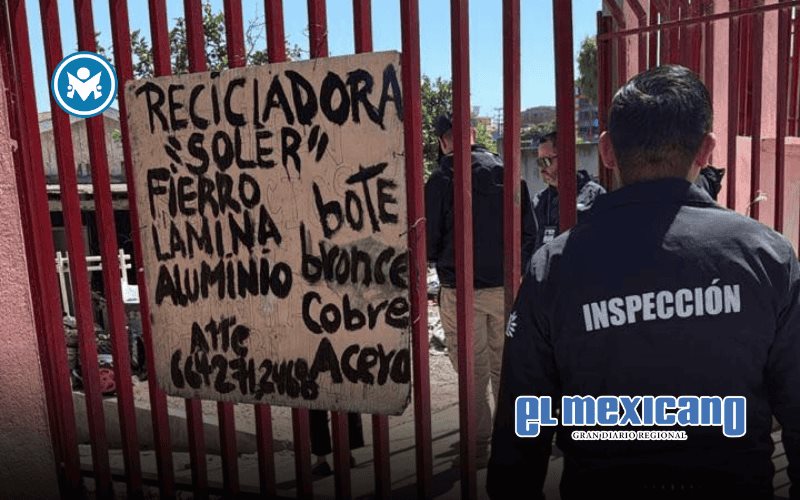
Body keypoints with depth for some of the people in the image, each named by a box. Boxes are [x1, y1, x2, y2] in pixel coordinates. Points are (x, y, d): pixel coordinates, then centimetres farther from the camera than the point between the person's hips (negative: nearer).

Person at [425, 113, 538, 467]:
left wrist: (440, 260, 13)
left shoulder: (440, 180, -10)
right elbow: (529, 231, 1)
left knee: (473, 371, 8)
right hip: (505, 287, 3)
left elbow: (429, 242, -8)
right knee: (505, 367, 16)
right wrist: (514, 268, 12)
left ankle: (478, 445, 16)